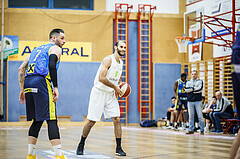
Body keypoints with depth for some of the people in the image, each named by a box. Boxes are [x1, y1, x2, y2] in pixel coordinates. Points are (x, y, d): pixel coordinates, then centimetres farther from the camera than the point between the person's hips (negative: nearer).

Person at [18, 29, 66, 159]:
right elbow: (51, 65, -12)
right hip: (41, 82, -7)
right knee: (51, 120, -7)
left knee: (37, 121, 16)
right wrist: (56, 87, -12)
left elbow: (21, 69, 24)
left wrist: (22, 90, 25)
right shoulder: (55, 49, 8)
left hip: (28, 83, 7)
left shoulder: (36, 49, 30)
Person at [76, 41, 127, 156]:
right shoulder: (108, 59, -16)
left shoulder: (120, 63, 10)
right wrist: (115, 87, -18)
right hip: (99, 93, -7)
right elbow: (101, 78, -25)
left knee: (117, 120, -4)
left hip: (110, 94, 7)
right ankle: (81, 146, 17)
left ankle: (118, 148, 2)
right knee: (91, 121, -1)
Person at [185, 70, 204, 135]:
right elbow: (186, 90, -1)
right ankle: (191, 130, 10)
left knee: (200, 116, -4)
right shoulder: (188, 82, 15)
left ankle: (202, 130, -1)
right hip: (190, 101, 3)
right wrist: (193, 88, -9)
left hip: (198, 101, -3)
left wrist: (190, 90, -3)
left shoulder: (200, 81, 6)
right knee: (191, 116, 5)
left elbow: (199, 89, -10)